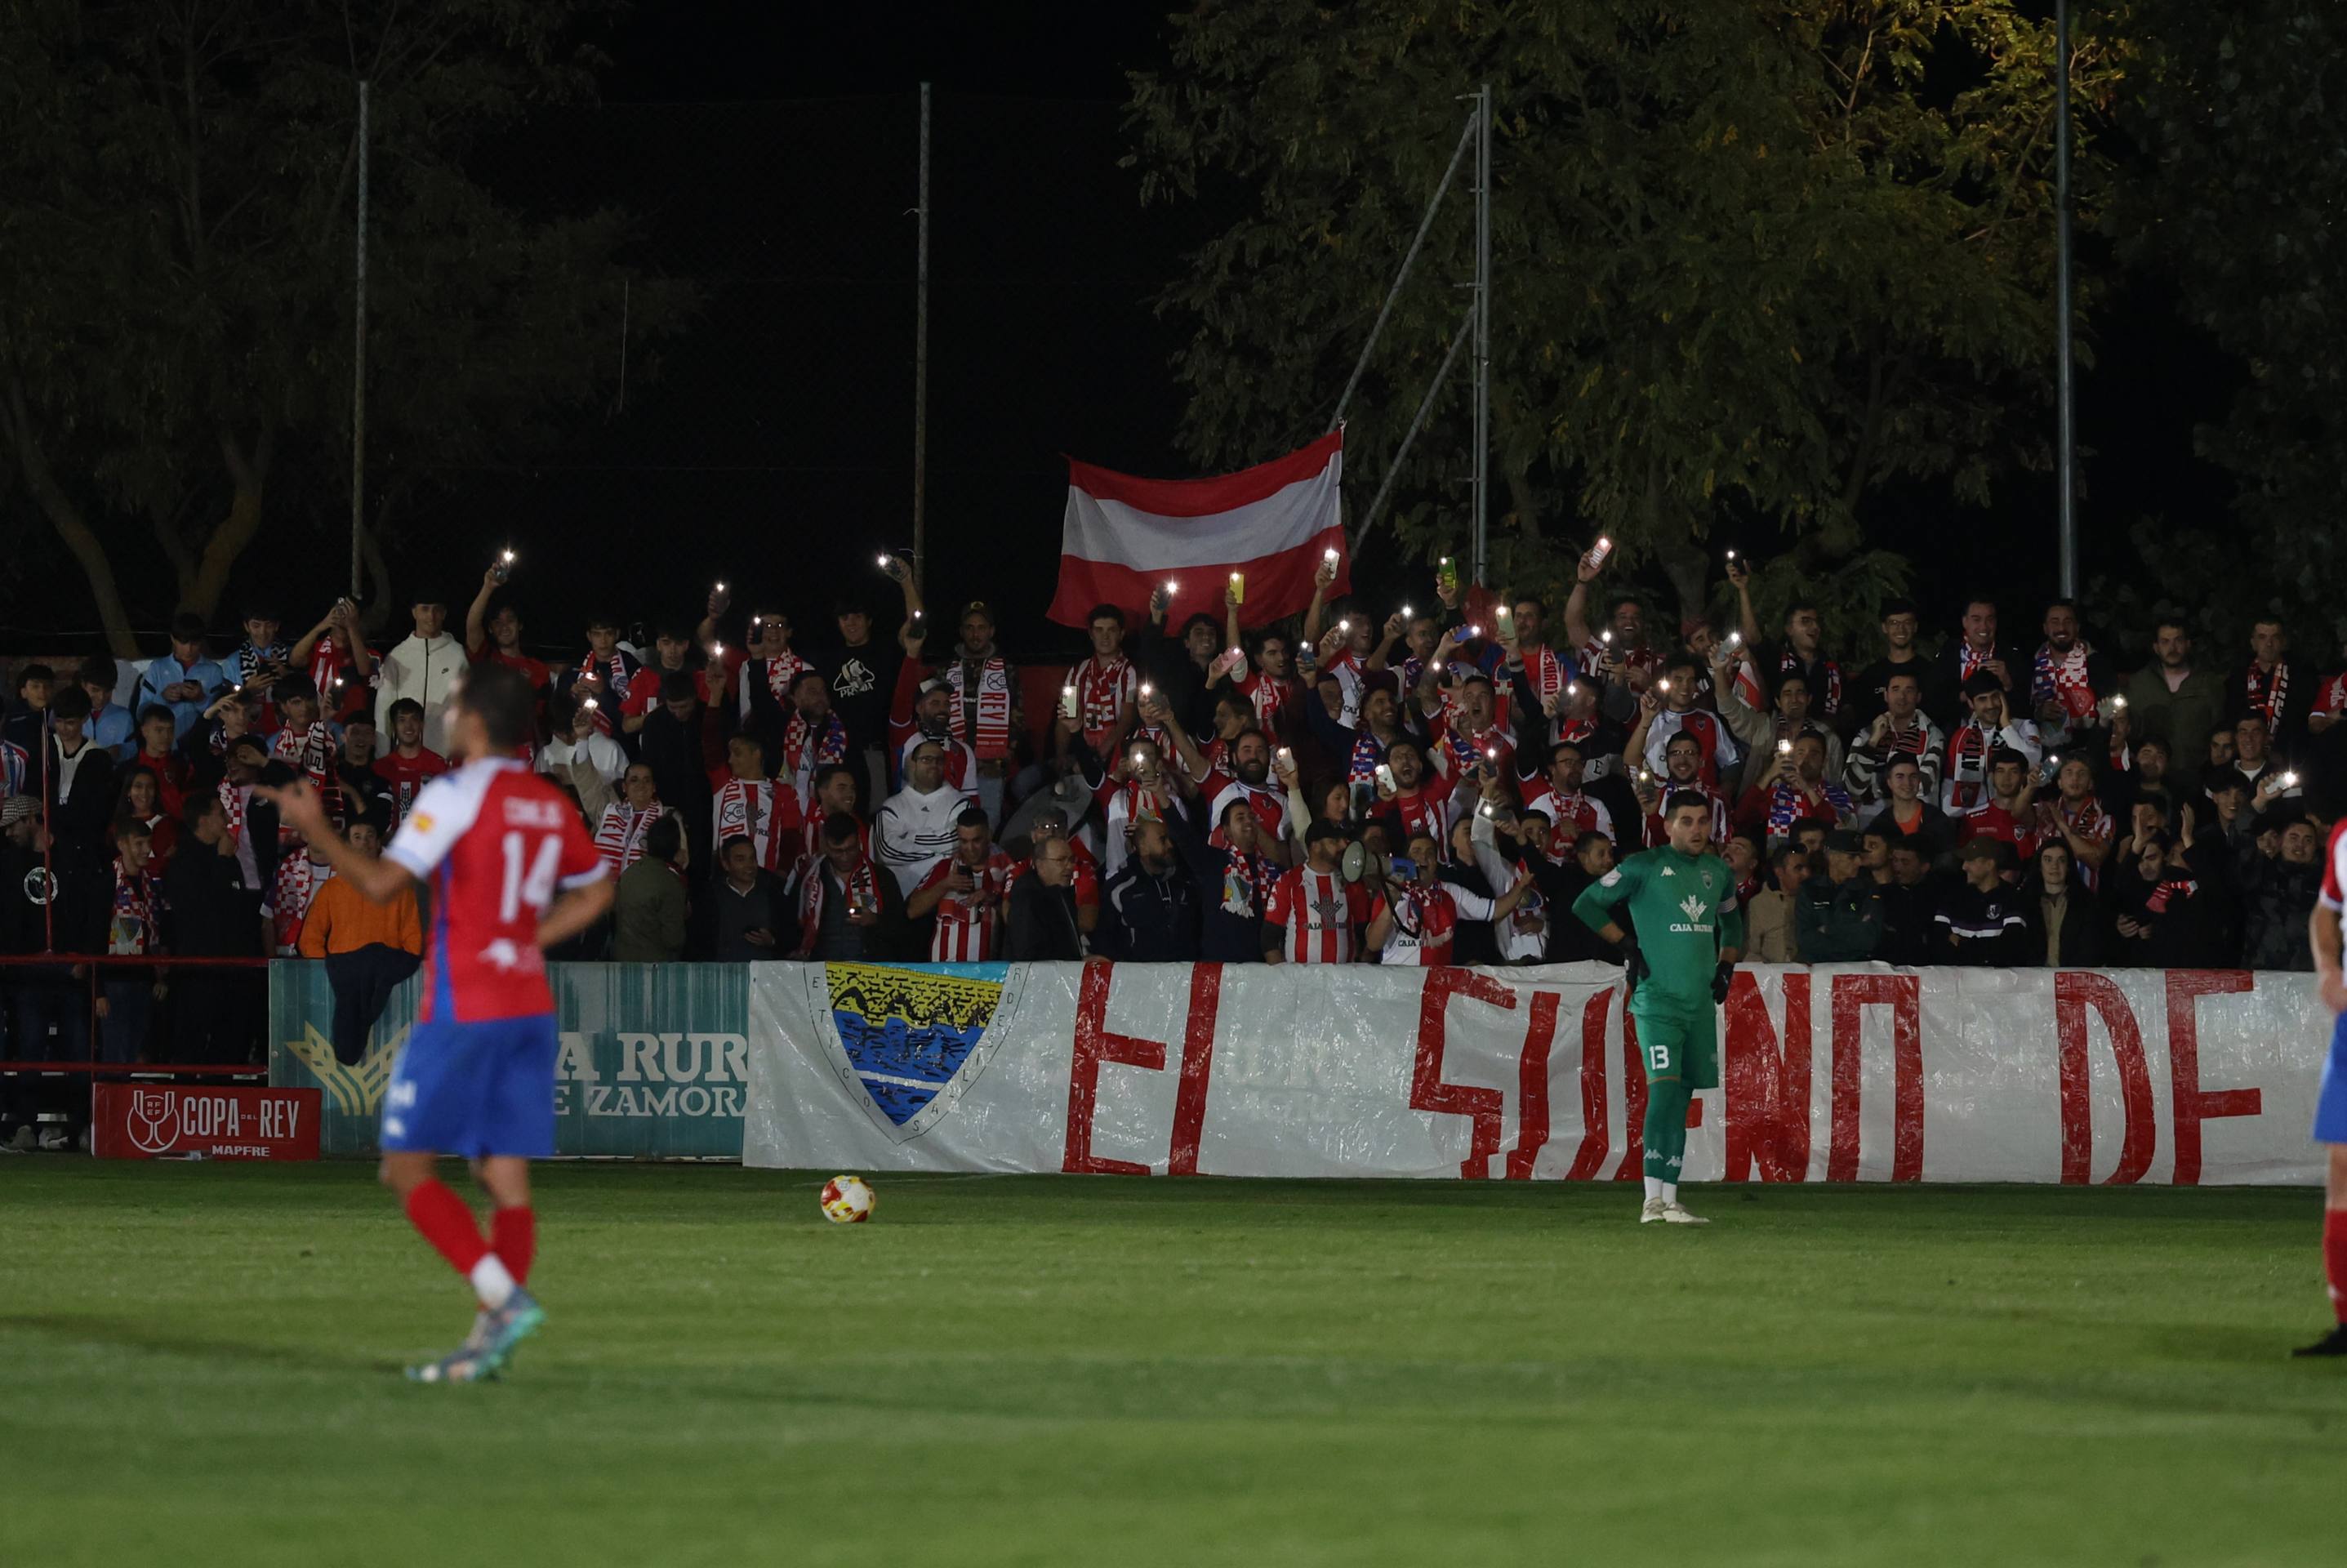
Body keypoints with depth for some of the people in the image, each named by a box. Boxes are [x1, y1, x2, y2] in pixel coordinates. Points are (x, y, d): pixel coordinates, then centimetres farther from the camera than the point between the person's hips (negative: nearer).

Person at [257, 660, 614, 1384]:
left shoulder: (455, 795, -11)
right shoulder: (552, 806, 11)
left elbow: (383, 883, -16)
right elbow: (595, 892, 23)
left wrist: (316, 828, -5)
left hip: (461, 1012, -7)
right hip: (531, 1008, 7)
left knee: (409, 1169, -1)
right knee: (508, 1181, 4)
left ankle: (505, 1297, -16)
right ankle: (489, 1340, -2)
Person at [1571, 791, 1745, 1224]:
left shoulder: (1718, 872, 14)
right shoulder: (1644, 867, -3)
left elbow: (1732, 923, 32)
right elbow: (1586, 905, 1)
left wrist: (1725, 967, 17)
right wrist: (1628, 946, -4)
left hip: (1701, 1002, 6)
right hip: (1657, 998, -6)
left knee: (1681, 1098, 7)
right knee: (1664, 1088, -18)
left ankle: (1670, 1200, 11)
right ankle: (1653, 1200, -22)